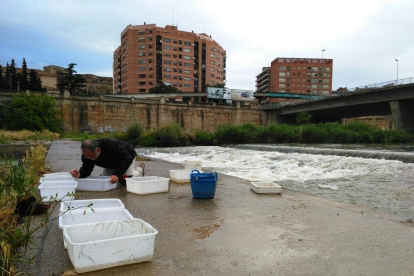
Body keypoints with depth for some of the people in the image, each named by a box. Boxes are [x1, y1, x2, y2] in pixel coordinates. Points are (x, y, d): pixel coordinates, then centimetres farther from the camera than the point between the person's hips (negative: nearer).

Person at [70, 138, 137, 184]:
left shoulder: (111, 144, -42)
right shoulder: (87, 154, -24)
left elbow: (127, 159, -39)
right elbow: (86, 169, -19)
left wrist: (116, 174, -48)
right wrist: (80, 174, -44)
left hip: (128, 156, -6)